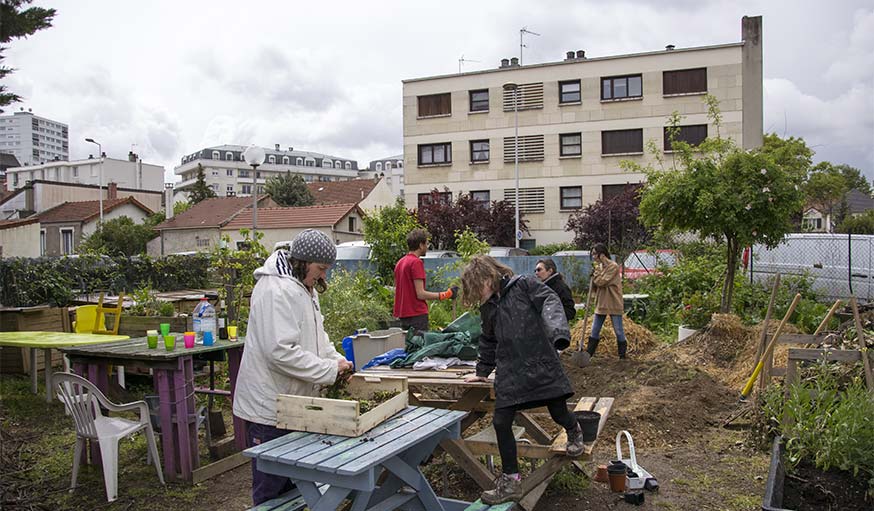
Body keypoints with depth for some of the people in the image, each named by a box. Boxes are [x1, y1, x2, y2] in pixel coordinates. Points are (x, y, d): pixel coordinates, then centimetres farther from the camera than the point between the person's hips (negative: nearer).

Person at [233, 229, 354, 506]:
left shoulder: (304, 288, 12)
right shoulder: (277, 290, -22)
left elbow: (315, 336, 20)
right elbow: (281, 351, -28)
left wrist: (338, 360, 2)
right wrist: (331, 369, -21)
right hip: (270, 408, -10)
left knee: (292, 483, 21)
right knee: (271, 489, 2)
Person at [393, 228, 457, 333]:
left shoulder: (400, 262, 12)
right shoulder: (416, 262, -14)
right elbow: (420, 294, -18)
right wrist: (446, 294, -14)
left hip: (403, 313, 9)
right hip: (417, 314, -9)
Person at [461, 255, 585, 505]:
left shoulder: (523, 284, -3)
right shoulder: (488, 307, 15)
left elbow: (549, 301, -14)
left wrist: (558, 330, -30)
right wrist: (482, 371, 32)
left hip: (541, 364, -5)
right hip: (509, 372, 5)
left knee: (559, 413, 3)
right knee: (501, 422, -3)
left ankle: (574, 432, 42)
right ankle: (510, 481, 11)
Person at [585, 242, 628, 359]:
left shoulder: (613, 266, -13)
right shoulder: (599, 266, 11)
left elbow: (602, 282, -20)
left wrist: (595, 274, -6)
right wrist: (593, 276, -6)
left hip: (613, 304, -7)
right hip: (601, 304, 7)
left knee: (618, 330, 3)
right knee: (595, 331, 8)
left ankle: (623, 355, 15)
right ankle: (588, 354, 13)